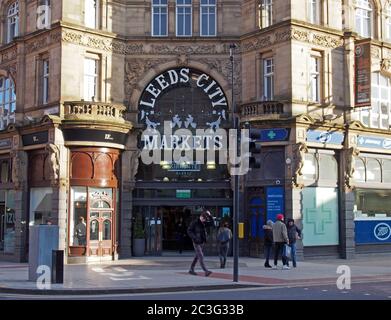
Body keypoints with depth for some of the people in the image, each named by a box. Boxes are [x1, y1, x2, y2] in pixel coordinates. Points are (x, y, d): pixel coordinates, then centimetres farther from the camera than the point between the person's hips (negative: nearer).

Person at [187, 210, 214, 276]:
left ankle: (191, 270, 25)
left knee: (197, 256, 14)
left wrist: (209, 215, -6)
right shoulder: (194, 223, -11)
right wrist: (194, 238, -22)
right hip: (196, 242, -8)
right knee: (201, 256, -13)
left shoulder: (203, 223, 8)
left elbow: (211, 221, 11)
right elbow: (189, 231, -12)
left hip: (202, 242, 8)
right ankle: (206, 271, -20)